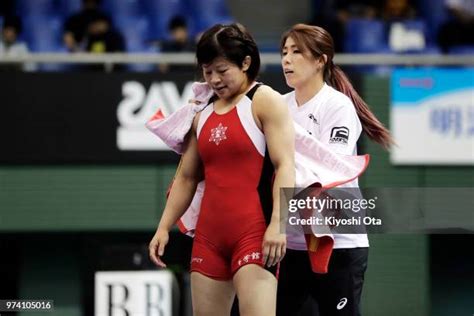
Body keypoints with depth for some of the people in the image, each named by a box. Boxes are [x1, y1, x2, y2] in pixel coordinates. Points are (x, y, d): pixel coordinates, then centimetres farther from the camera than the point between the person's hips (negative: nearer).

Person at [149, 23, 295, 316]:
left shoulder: (265, 101, -3)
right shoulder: (203, 114, 18)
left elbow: (285, 166, -12)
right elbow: (187, 177, 24)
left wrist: (278, 224, -23)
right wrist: (164, 228, 16)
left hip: (254, 234, -7)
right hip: (209, 235, 7)